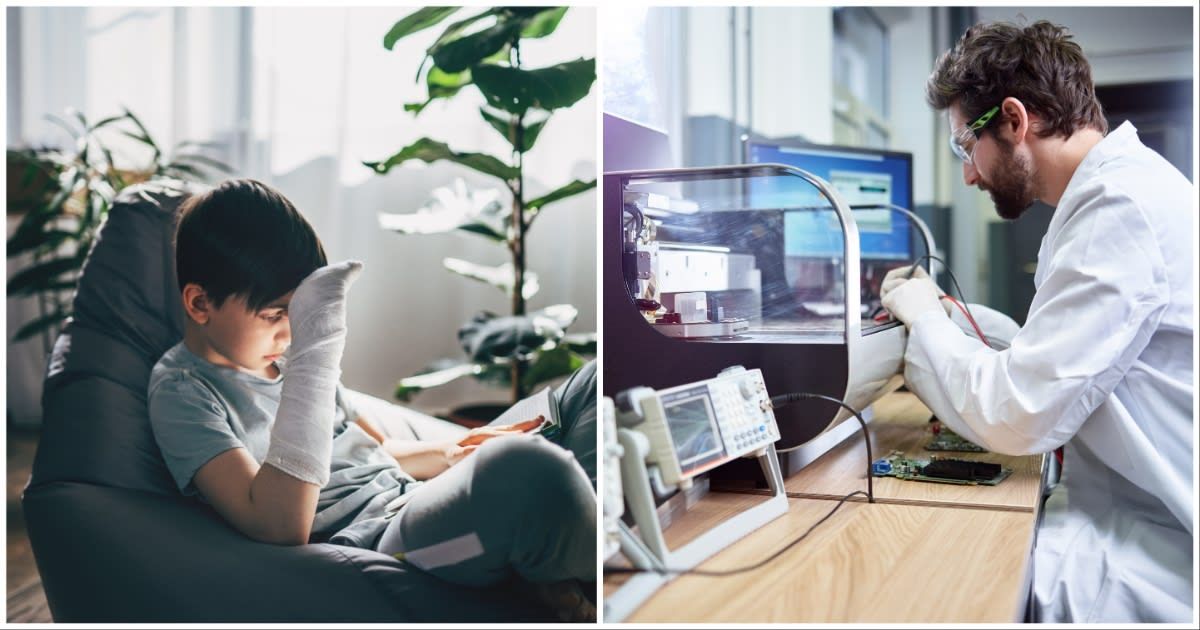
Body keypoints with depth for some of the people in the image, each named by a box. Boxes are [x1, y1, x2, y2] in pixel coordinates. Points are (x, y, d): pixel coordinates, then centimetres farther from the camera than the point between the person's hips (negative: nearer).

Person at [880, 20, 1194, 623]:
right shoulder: (1121, 185, 11)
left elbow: (1015, 418, -24)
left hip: (1153, 562, -9)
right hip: (1120, 515, 9)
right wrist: (946, 318, 10)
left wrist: (926, 319, -8)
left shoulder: (1123, 205, -22)